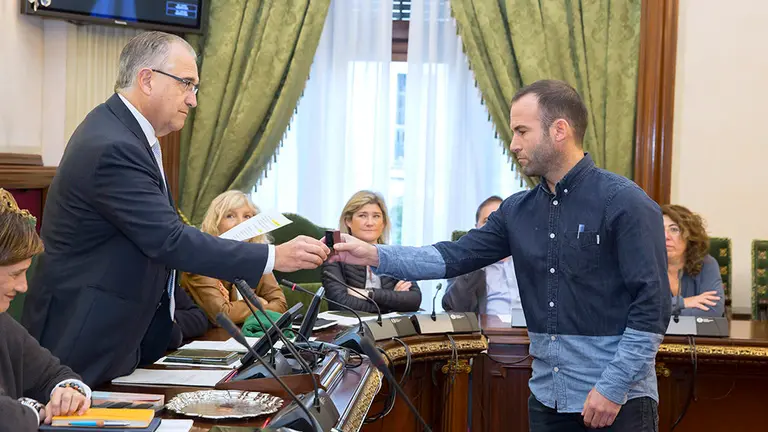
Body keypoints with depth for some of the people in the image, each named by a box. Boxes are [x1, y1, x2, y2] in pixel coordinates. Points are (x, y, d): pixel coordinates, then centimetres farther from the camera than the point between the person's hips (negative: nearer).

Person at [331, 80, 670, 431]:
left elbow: (652, 305, -14)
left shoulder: (626, 204, -11)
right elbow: (456, 257, 3)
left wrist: (613, 388, -17)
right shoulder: (517, 211, 8)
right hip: (547, 399, 6)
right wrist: (375, 256, -7)